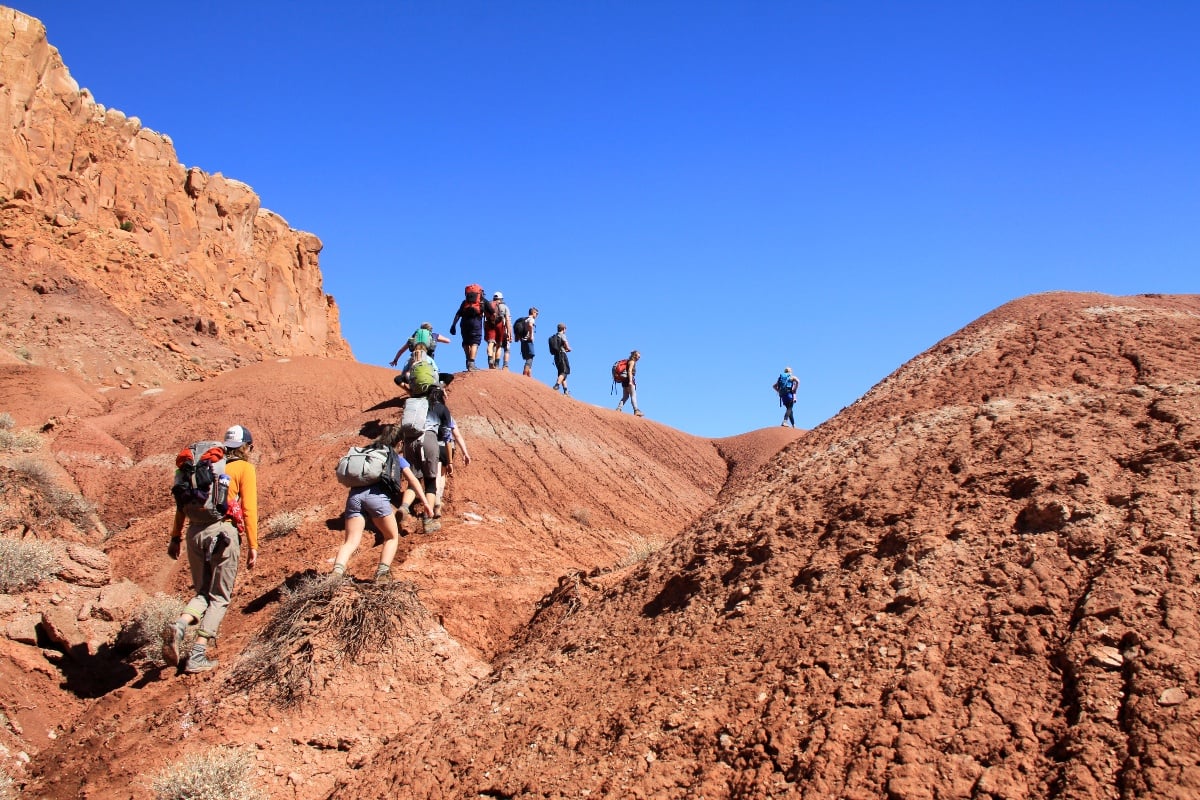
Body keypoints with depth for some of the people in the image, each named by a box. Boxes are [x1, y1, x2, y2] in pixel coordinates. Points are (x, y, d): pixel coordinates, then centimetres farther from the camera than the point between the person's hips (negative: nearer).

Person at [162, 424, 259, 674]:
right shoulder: (245, 468, 4)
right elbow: (249, 509, -4)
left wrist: (175, 537, 17)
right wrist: (253, 546, -2)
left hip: (195, 532, 5)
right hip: (222, 531, -5)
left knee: (203, 592, 18)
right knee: (219, 597, 6)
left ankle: (179, 626, -11)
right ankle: (198, 656, -2)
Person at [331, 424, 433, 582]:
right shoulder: (396, 458, 21)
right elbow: (412, 480, 11)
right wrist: (425, 501, 8)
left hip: (355, 495, 3)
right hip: (376, 495, -3)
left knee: (351, 541, -2)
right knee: (392, 537, 15)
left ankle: (337, 571, -29)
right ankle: (382, 572, -5)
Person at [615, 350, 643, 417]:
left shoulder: (629, 361, 22)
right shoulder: (632, 361, -5)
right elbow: (629, 371, -17)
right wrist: (630, 381, -24)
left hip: (625, 380, 9)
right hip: (629, 380, -9)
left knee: (625, 396, 7)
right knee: (633, 395, -10)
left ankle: (618, 409, -3)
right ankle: (636, 410, -13)